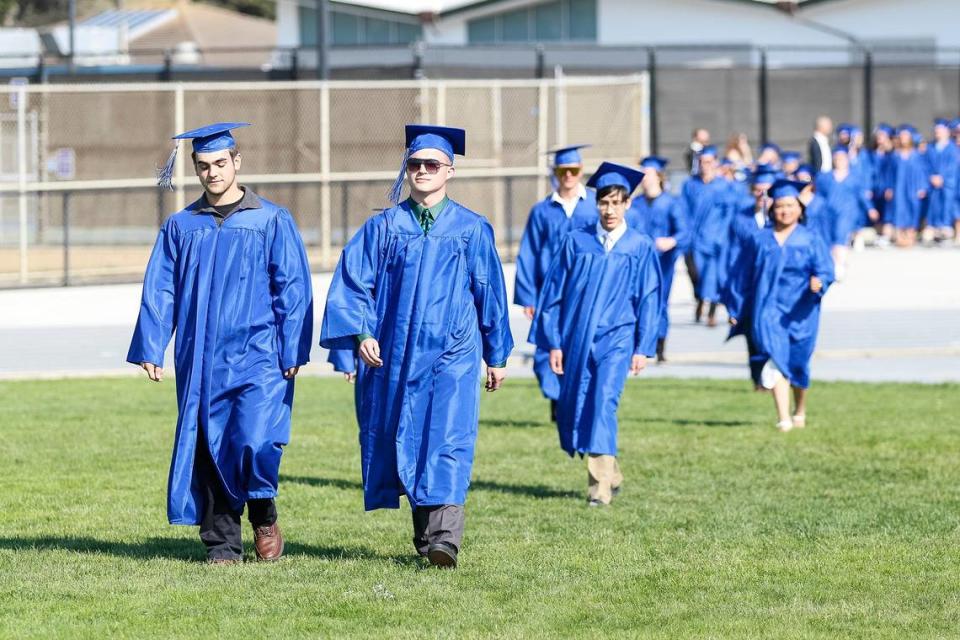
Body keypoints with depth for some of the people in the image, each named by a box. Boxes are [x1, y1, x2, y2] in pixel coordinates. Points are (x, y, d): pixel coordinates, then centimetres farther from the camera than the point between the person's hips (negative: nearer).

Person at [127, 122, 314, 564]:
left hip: (257, 356, -3)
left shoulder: (272, 221, 3)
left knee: (255, 440, -18)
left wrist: (293, 350, -6)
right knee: (210, 448, 2)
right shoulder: (180, 227, 11)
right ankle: (221, 544, 10)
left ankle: (264, 516, 9)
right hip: (200, 359, 3)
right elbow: (159, 292, 10)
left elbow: (293, 289, 0)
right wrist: (150, 348, 1)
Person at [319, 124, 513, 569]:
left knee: (448, 440, -15)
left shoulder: (472, 229, 5)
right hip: (395, 353, 2)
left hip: (452, 353, -2)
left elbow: (490, 293, 10)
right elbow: (353, 282, 3)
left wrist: (497, 355, 12)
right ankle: (426, 533, 18)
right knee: (408, 442, 7)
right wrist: (361, 334, -12)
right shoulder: (384, 228, 7)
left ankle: (443, 540, -24)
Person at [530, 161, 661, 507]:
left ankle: (600, 486, -18)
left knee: (603, 403, -19)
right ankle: (610, 473, 26)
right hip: (577, 338, 3)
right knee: (572, 409, 6)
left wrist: (643, 348, -4)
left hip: (616, 339, -3)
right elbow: (555, 292, 7)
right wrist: (553, 342, 2)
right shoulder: (576, 242, 5)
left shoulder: (641, 248, 1)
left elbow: (649, 299, 2)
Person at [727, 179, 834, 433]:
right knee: (775, 360, -16)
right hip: (768, 310, 0)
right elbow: (744, 277, 10)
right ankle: (783, 419, -21)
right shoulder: (761, 240, 5)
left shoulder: (810, 240, 1)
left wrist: (819, 282, -31)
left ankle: (800, 412, 36)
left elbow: (825, 269, -8)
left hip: (799, 312, 0)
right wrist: (736, 310, 11)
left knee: (796, 363, 12)